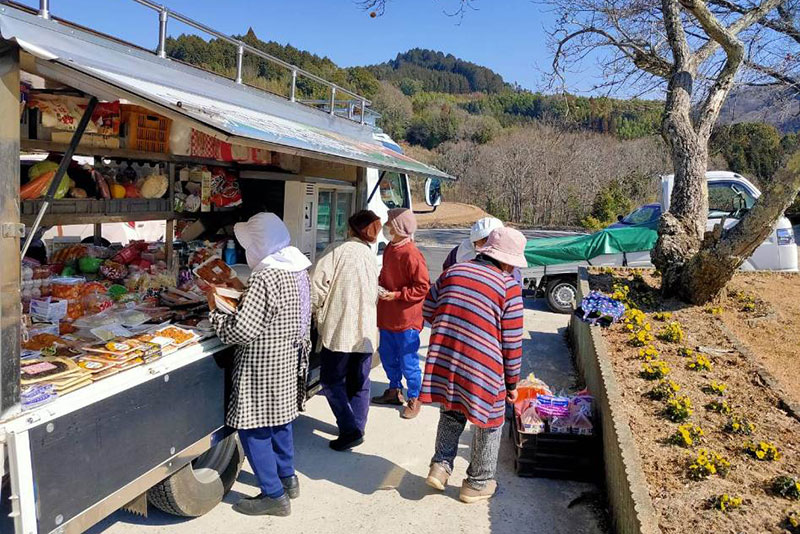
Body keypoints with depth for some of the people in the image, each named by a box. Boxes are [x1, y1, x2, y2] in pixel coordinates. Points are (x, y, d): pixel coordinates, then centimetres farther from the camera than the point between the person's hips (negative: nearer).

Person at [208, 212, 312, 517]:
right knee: (279, 421, 22)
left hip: (262, 367, -9)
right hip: (289, 359, 9)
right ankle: (287, 478, 36)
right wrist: (243, 300, 13)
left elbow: (240, 331, -24)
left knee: (253, 428, 4)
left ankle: (274, 495, 13)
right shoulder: (297, 270, 4)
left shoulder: (264, 278, -24)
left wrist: (215, 311, -8)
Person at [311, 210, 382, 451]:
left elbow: (317, 284, -16)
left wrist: (318, 313, -2)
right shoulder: (371, 256, 8)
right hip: (367, 331, 5)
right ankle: (357, 428, 21)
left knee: (332, 381, 6)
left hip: (339, 329, -5)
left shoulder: (338, 250, -11)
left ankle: (350, 429, -3)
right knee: (360, 383, 16)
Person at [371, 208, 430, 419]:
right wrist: (378, 283, 4)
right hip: (387, 316, 9)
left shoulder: (411, 254, -21)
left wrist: (396, 295, -21)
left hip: (406, 319, -9)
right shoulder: (390, 248, 7)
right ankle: (394, 391, 38)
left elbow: (423, 287, -19)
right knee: (387, 356, 20)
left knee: (408, 361, 3)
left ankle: (414, 399, 20)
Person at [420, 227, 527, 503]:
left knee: (452, 414, 27)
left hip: (444, 362, 4)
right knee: (488, 424, 16)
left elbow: (428, 310, 13)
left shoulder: (452, 273, 4)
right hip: (483, 369, -4)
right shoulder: (508, 287, -10)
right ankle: (477, 483, 28)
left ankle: (441, 465, 17)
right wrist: (512, 382, 4)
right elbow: (512, 342, -7)